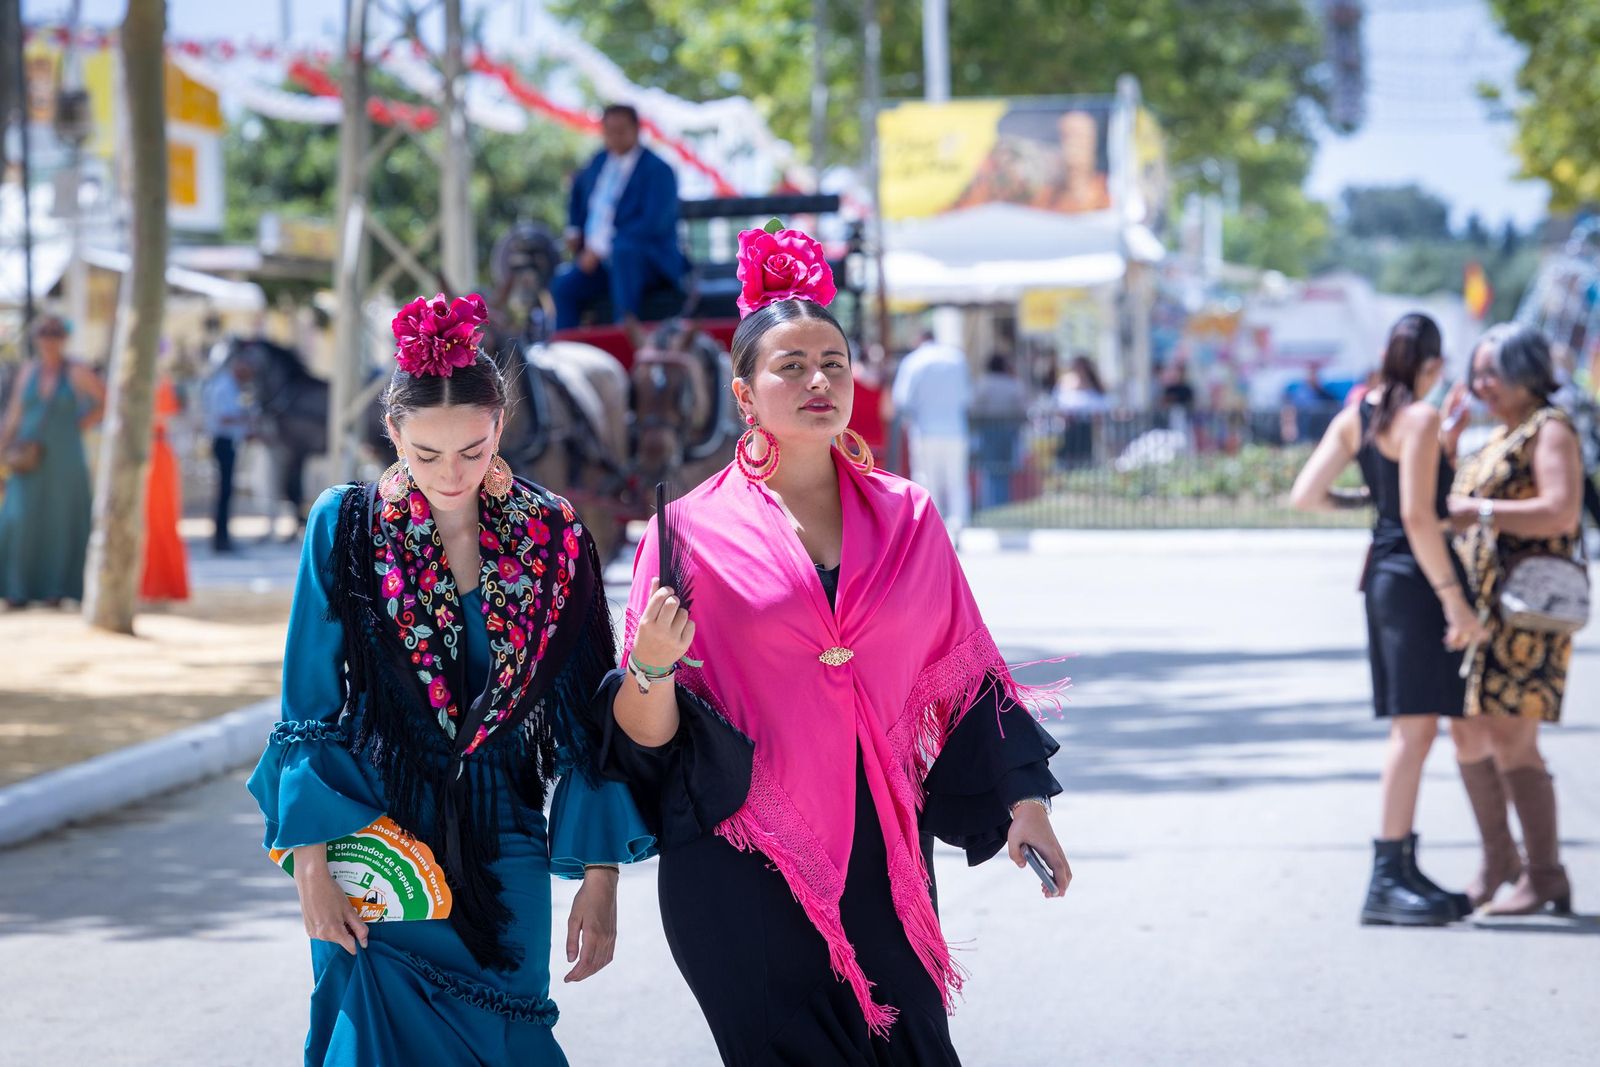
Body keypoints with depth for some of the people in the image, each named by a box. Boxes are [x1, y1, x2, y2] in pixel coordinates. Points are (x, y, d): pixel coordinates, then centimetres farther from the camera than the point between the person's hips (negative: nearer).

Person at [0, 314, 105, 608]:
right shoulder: (29, 372, 6)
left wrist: (78, 426, -4)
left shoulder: (77, 372, -5)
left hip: (65, 458, -3)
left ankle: (56, 589, 9)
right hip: (32, 459, 3)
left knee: (62, 521, 0)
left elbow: (107, 402, -1)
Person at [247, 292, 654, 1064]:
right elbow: (309, 711, -2)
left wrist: (599, 878, 0)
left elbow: (586, 715, 2)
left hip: (501, 855, 2)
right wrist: (312, 864, -8)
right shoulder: (346, 528, -3)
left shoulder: (553, 539, 0)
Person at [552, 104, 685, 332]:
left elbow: (654, 224, -20)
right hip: (595, 253, 6)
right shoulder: (599, 162, 14)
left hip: (649, 258, -6)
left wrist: (601, 249, -23)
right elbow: (578, 191, 37)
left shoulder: (657, 170, -8)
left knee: (622, 251, -40)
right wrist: (574, 231, 20)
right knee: (564, 286, -21)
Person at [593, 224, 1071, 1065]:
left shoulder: (905, 517, 7)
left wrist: (1024, 799, 8)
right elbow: (648, 739, -3)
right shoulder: (695, 530, -2)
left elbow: (964, 676, 14)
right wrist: (651, 665, -23)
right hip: (744, 863, -3)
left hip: (880, 856, 3)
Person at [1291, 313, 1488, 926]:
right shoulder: (1421, 418, -13)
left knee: (1413, 730, 14)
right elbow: (1418, 516, -20)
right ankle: (1386, 881, -10)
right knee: (1415, 727, -8)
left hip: (1384, 574, 9)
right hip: (1417, 578, -9)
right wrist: (1454, 598, -19)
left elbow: (1305, 495, 6)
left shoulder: (1355, 416, 9)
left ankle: (1403, 870, 18)